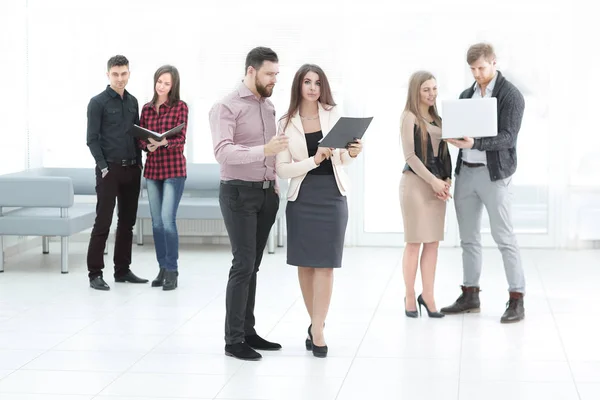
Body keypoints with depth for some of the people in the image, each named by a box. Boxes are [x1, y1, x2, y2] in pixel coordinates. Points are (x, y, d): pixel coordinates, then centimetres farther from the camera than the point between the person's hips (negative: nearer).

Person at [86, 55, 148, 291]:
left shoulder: (133, 101, 13)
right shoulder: (98, 102, -4)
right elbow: (92, 139, -7)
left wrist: (139, 162, 8)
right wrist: (103, 167, -13)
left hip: (131, 169, 6)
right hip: (109, 169, -6)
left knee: (127, 222, 9)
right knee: (103, 222, -5)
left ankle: (122, 270, 17)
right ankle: (95, 273, 0)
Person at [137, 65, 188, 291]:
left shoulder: (180, 107, -3)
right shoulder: (146, 109, 11)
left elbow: (180, 139, -10)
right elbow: (139, 138, 8)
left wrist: (164, 142, -29)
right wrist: (148, 145, -14)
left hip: (173, 169, -5)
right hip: (152, 169, 5)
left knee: (167, 220, -12)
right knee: (156, 222, 7)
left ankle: (172, 272, -5)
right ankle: (162, 269, 16)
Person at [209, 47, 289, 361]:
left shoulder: (269, 106, 12)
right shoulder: (227, 107, -11)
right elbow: (223, 152, -24)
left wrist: (275, 181, 8)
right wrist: (264, 150, -34)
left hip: (267, 193, 7)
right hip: (239, 193, -7)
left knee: (252, 265, 10)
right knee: (243, 264, -10)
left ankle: (247, 331, 16)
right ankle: (233, 340, -5)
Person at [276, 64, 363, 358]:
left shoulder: (334, 115, 3)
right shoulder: (286, 124, 2)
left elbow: (341, 160, 4)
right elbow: (282, 169, -5)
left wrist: (352, 152, -18)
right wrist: (314, 160, -19)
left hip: (332, 194, -1)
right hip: (302, 196, 1)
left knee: (325, 263, -4)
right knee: (305, 263, 6)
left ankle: (317, 329, -3)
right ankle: (316, 323, 20)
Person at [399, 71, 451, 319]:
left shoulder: (437, 118, 15)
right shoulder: (410, 117, -5)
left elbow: (444, 152, 14)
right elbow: (410, 155, -11)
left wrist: (447, 180, -1)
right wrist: (433, 181, -13)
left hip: (437, 184, 6)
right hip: (416, 182, -6)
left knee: (433, 242, 5)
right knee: (415, 242, -2)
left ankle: (428, 296, 10)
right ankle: (410, 297, 7)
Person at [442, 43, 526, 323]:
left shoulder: (510, 95, -7)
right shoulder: (466, 95, 13)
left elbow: (508, 137, -15)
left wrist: (474, 143, -28)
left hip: (493, 173, -6)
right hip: (465, 171, 6)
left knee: (504, 237, -5)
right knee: (468, 238, 11)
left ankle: (516, 300, 0)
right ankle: (470, 296, 20)